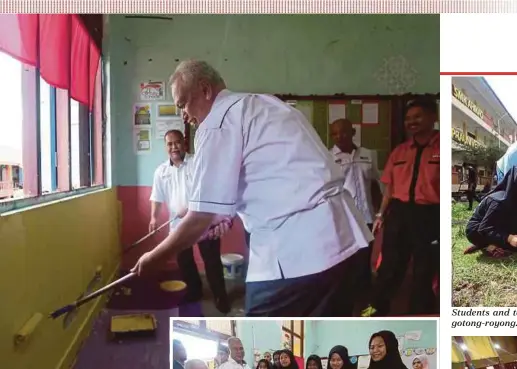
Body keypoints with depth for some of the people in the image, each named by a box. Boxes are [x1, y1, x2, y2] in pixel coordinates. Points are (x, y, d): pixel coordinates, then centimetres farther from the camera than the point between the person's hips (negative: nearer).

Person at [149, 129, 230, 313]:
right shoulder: (161, 171, 6)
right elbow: (157, 197, 8)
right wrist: (154, 217, -8)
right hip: (178, 223, 5)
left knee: (211, 259, 0)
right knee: (184, 260, 14)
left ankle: (220, 296, 13)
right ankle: (193, 291, 33)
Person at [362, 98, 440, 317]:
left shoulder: (441, 148, -4)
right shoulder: (399, 151, 11)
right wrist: (381, 214, 14)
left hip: (430, 215, -4)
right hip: (398, 212, 4)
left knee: (425, 269, 11)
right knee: (389, 265, 14)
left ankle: (419, 315, 30)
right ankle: (377, 308, 32)